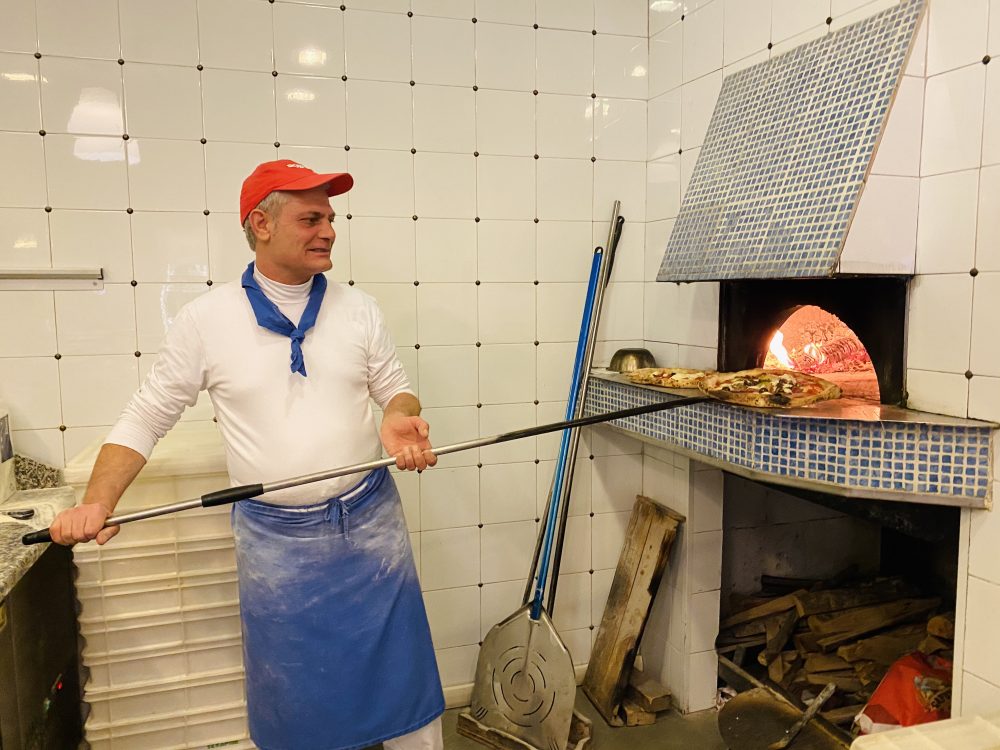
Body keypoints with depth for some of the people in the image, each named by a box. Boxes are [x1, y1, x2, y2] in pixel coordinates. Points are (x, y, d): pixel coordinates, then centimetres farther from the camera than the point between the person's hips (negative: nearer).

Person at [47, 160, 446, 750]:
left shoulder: (358, 309, 0)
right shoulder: (206, 319, -5)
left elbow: (396, 389, 8)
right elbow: (146, 418, 1)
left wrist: (399, 420, -15)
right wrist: (98, 503, -11)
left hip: (371, 522, 2)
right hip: (274, 539, -1)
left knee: (400, 669, 13)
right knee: (290, 694, 15)